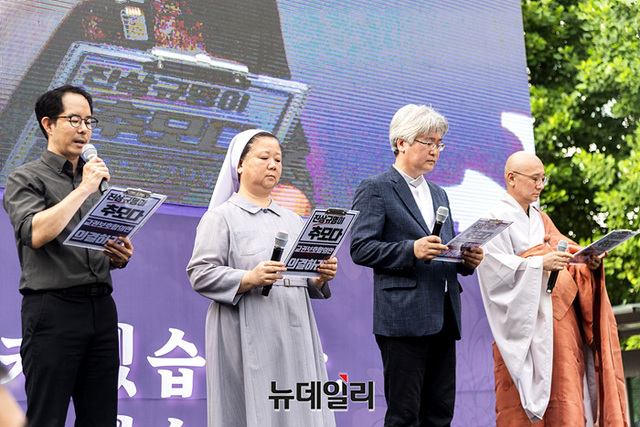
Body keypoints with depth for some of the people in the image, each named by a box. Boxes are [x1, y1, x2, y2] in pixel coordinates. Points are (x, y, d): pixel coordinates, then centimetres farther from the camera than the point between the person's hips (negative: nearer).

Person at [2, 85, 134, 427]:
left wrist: (120, 257, 4)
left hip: (101, 308, 6)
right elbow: (35, 234, -15)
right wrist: (83, 189, -12)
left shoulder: (98, 181, 23)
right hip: (53, 306, -6)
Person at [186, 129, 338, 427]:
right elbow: (200, 275, -8)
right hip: (247, 341, -5)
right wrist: (249, 279, -20)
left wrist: (321, 277, -1)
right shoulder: (221, 217, 3)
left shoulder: (292, 220, 21)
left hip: (295, 338, 5)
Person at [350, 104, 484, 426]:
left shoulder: (439, 195, 23)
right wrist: (412, 250, -22)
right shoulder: (375, 190, -1)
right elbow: (360, 249, -10)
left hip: (443, 317, 7)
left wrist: (467, 260, 3)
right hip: (403, 317, -7)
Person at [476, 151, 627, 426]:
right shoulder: (498, 219, -3)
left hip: (560, 320, 7)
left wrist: (587, 263, -5)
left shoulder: (541, 220, 21)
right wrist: (540, 263, -24)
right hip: (525, 322, -7)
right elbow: (496, 268, -16)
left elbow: (563, 258, 15)